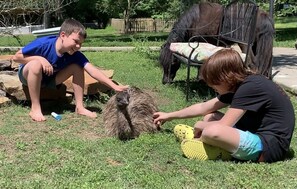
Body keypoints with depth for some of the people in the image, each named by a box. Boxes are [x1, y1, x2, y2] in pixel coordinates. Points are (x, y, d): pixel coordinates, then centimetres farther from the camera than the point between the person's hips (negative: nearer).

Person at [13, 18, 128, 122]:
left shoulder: (74, 55, -20)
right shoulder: (43, 44, -31)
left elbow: (92, 70, -30)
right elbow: (16, 57, -22)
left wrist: (114, 86, -40)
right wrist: (40, 59, -34)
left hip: (49, 79, 4)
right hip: (27, 74, -4)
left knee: (77, 67, -16)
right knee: (36, 64, -39)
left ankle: (80, 107, -9)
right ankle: (35, 109, -25)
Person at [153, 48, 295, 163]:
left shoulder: (250, 87, -21)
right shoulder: (238, 85, 7)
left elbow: (222, 127, -22)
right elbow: (203, 108, 16)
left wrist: (199, 125, -2)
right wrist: (169, 116, 22)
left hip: (270, 147, -10)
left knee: (212, 131, -29)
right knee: (209, 118, 18)